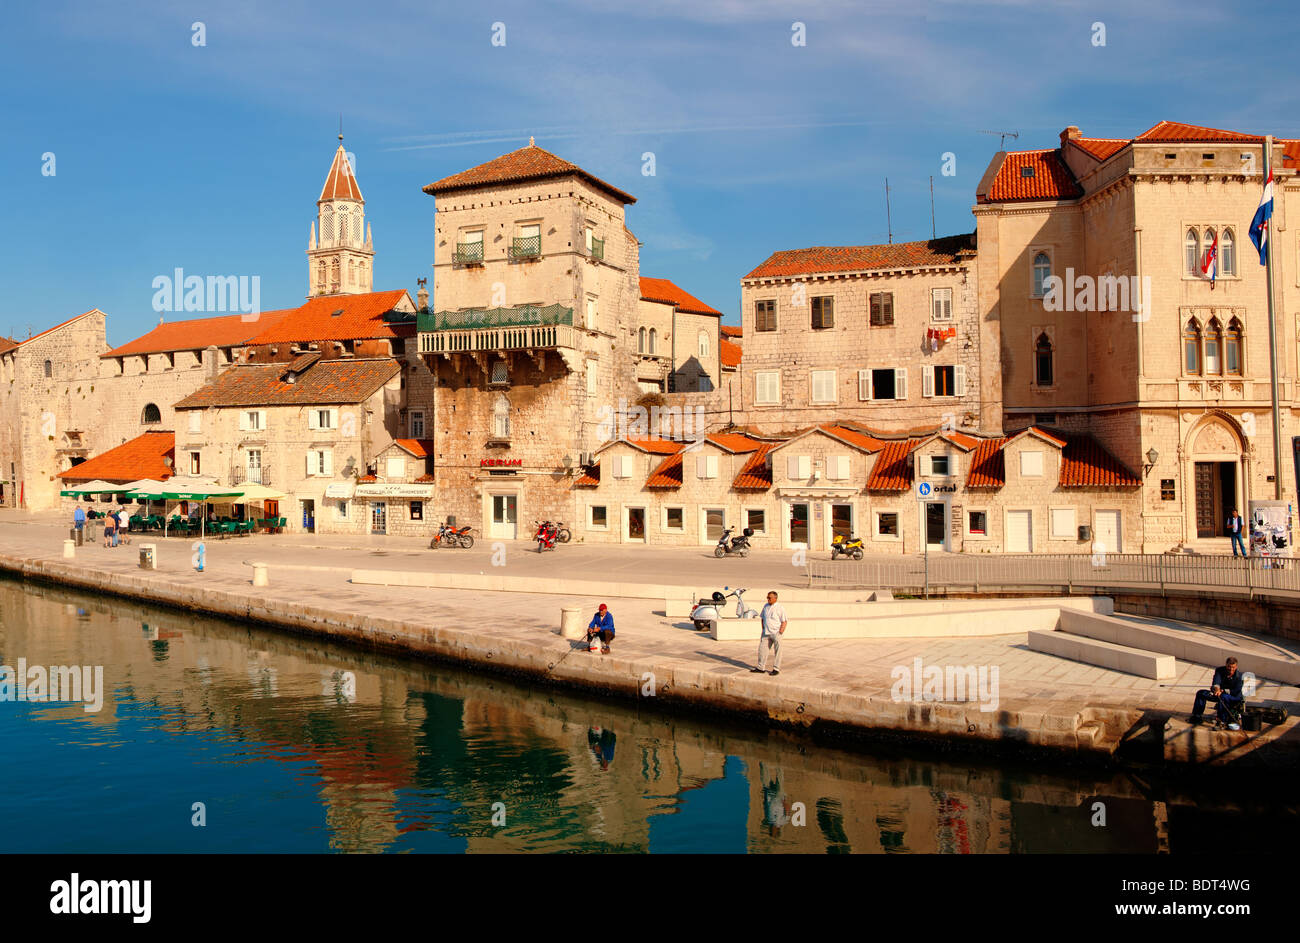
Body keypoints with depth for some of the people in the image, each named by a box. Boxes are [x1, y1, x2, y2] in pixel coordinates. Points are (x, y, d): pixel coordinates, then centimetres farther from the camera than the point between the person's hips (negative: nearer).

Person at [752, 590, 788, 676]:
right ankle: (760, 668, 12)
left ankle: (776, 669, 7)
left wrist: (780, 632, -15)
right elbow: (762, 618, 21)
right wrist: (763, 629, 11)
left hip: (776, 633, -6)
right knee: (762, 649, 5)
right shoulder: (766, 606, 10)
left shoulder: (780, 608, -8)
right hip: (766, 633, 6)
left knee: (777, 651, 0)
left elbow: (784, 622, -8)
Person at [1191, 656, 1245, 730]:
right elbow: (1216, 682, -26)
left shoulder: (1239, 676, -15)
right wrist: (1216, 688, -48)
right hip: (1220, 694, 5)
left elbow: (1236, 691, -19)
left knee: (1223, 697, -39)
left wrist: (1222, 691, -27)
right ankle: (1196, 716, -1)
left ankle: (1222, 721, -40)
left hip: (1234, 698, -5)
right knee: (1201, 693, -8)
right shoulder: (1220, 671, -7)